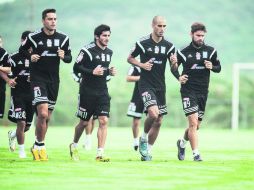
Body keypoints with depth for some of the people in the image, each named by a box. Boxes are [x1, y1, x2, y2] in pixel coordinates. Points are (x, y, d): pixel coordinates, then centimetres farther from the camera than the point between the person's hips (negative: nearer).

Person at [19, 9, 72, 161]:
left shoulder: (63, 38, 3)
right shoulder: (34, 37, -6)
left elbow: (69, 57, 12)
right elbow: (22, 50, 9)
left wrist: (63, 56, -10)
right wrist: (30, 56, -10)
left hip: (54, 80, 4)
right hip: (38, 79, -4)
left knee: (47, 117, 10)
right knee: (42, 114, -19)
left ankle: (37, 147, 24)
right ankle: (40, 146, -6)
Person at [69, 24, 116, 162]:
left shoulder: (109, 52, 11)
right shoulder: (87, 50, -11)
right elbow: (76, 68, -10)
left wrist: (110, 72, 3)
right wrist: (92, 72, -20)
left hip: (102, 91, 5)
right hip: (87, 92, -5)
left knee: (103, 121, -8)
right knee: (84, 123, 5)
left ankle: (100, 154, -7)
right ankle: (74, 145, 31)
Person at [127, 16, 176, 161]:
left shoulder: (169, 46, 3)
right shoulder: (143, 43, -6)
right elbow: (130, 58, 6)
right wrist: (142, 65, -11)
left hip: (160, 86, 4)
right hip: (146, 85, -4)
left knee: (158, 122, 5)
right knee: (153, 114, -24)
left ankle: (147, 151, 20)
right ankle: (143, 138, 4)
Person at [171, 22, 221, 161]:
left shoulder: (211, 51, 5)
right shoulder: (184, 52, -1)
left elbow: (218, 68, 13)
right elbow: (174, 67, 10)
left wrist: (211, 67, -9)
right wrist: (179, 77, -9)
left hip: (203, 92, 4)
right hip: (188, 91, -4)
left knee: (196, 125, 11)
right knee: (193, 122, -16)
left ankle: (182, 142, 39)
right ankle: (196, 154, -14)